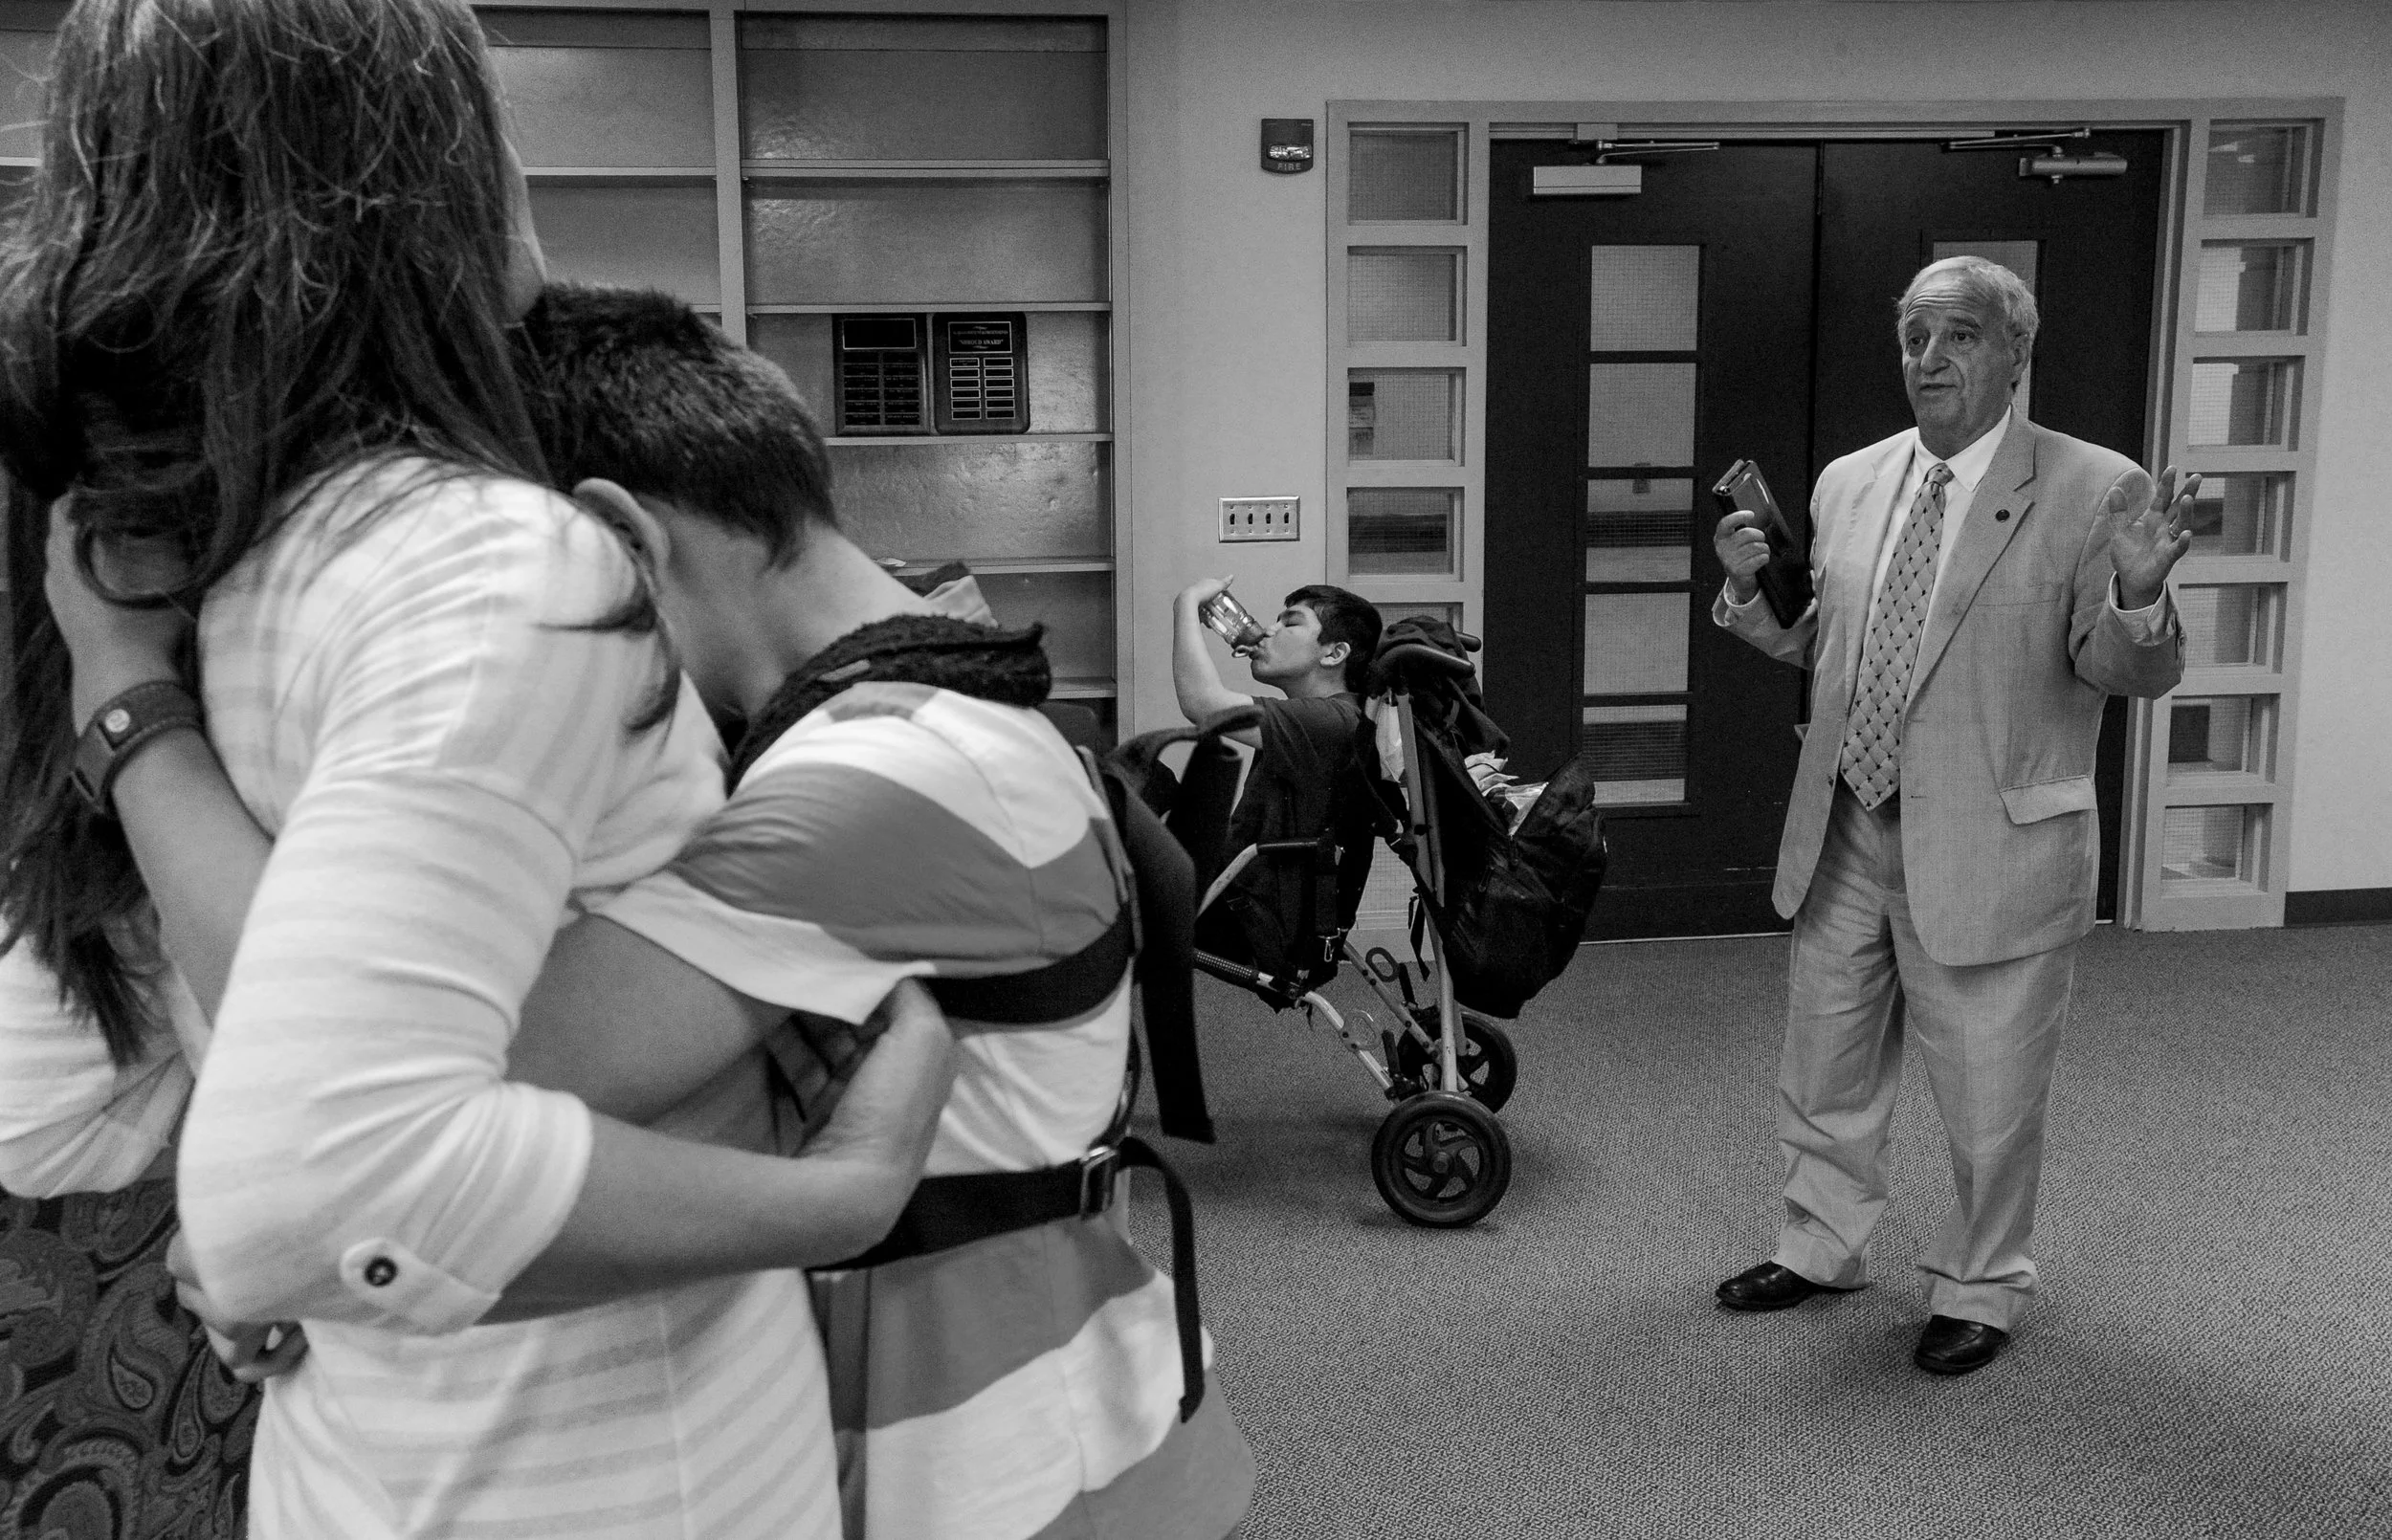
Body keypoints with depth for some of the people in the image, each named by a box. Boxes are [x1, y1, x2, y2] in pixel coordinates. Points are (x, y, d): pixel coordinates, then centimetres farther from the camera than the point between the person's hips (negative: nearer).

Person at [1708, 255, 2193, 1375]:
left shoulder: (2094, 490, -9)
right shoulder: (1848, 484, 6)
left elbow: (2129, 673, -10)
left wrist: (2139, 597, -30)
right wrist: (1749, 593, -4)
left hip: (1990, 851, -5)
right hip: (1844, 840, 5)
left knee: (1988, 1096, 9)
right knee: (1822, 1073, 19)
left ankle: (1977, 1290, 33)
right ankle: (1820, 1249, 41)